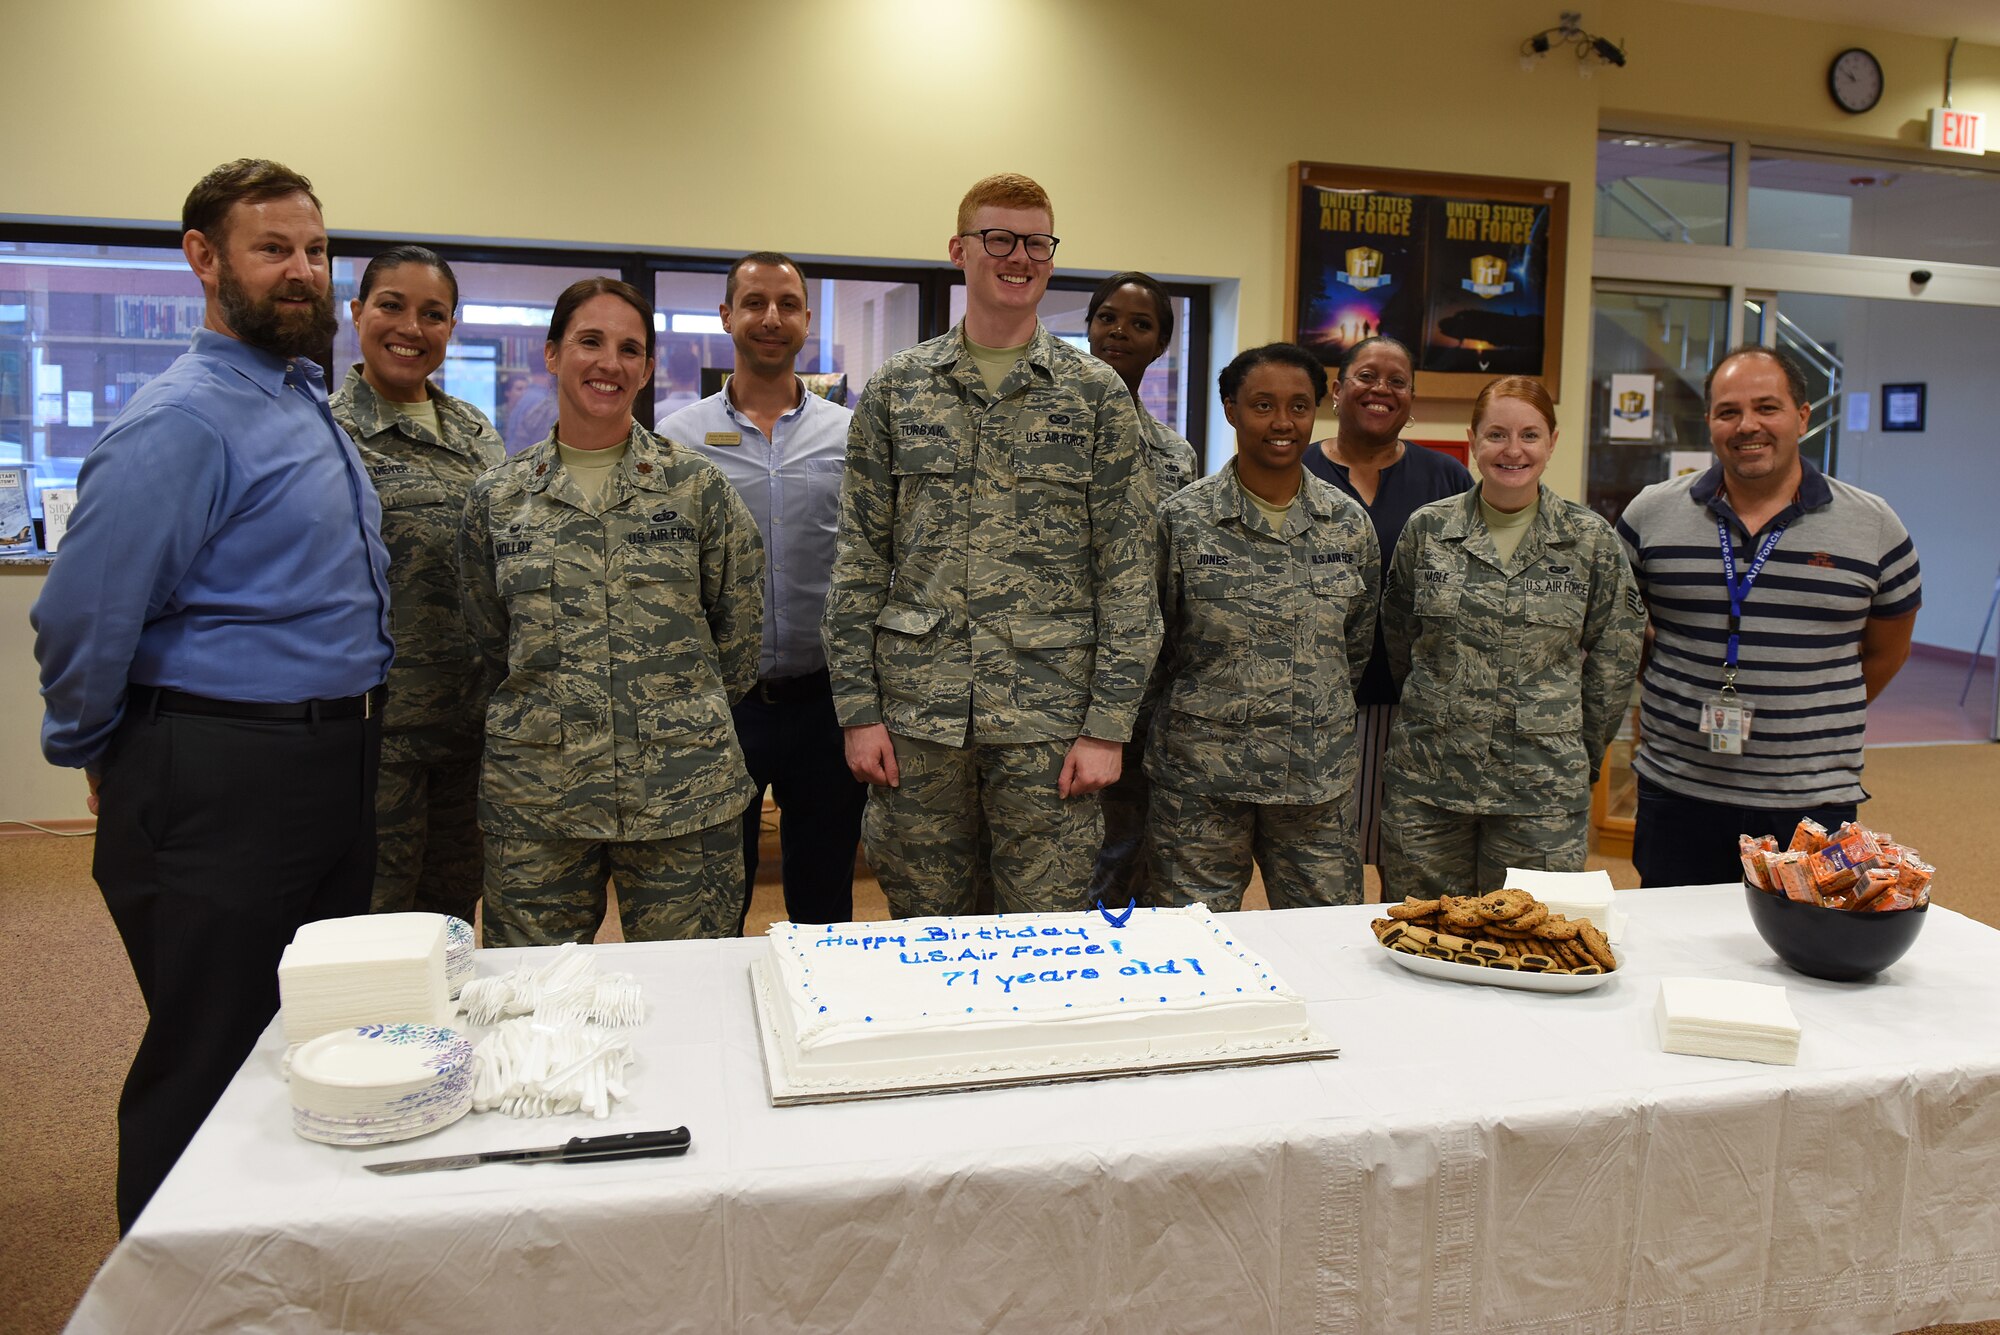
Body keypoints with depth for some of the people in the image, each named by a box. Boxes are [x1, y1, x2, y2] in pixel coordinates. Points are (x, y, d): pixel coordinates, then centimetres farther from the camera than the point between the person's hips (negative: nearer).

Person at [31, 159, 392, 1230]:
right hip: (222, 789, -8)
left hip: (334, 771, 9)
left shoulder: (309, 406, 13)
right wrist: (98, 754, -3)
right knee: (206, 1068, 6)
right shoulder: (184, 420, -17)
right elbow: (83, 621, -18)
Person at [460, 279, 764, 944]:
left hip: (682, 789, -1)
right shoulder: (497, 496, 5)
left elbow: (738, 624, 9)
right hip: (535, 798, 1)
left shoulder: (695, 484, 1)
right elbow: (491, 636, 16)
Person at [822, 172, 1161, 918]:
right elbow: (859, 563, 5)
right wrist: (857, 709, -1)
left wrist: (1109, 724, -7)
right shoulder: (897, 389, 6)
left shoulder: (1097, 395, 3)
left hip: (1049, 720, -1)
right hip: (915, 716, 1)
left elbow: (1127, 573, -1)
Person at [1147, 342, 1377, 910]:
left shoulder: (1349, 523, 6)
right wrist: (1206, 701, 8)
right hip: (1201, 774, -2)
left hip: (1320, 777, 3)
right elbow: (1155, 644, 5)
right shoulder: (1184, 519, -4)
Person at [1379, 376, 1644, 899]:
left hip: (1543, 790, -1)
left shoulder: (1591, 540, 1)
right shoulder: (1426, 528, 2)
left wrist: (1583, 752, 10)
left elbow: (1614, 659, 8)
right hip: (1427, 780, 1)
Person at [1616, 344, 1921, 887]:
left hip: (1813, 803, 0)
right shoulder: (1650, 515, 0)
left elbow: (1887, 649, 13)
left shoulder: (1873, 527, 1)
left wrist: (1814, 726, 9)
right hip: (1678, 796, 0)